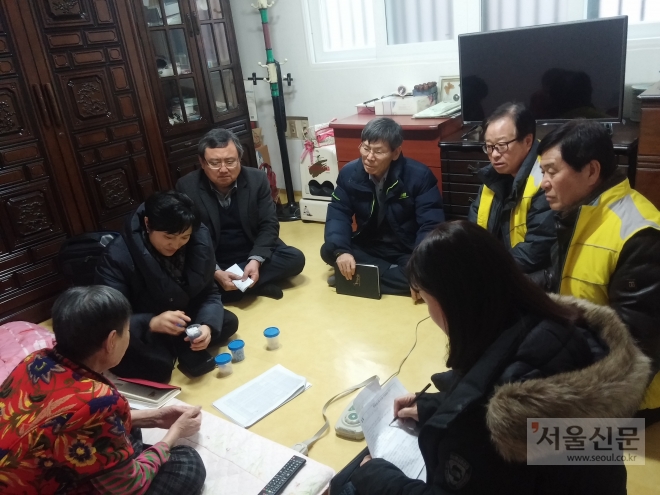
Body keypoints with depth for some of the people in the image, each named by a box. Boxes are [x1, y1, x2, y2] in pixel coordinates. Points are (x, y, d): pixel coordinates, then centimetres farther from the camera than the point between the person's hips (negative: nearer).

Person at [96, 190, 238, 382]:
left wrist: (207, 325, -29)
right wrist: (151, 323, -46)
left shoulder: (200, 239, -16)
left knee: (229, 322, -13)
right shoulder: (118, 256, -28)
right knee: (158, 365, -32)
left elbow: (209, 293, -8)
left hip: (183, 321, 5)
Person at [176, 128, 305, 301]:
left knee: (295, 258, -20)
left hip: (254, 254, 1)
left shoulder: (257, 179, -6)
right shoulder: (186, 187, -10)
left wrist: (256, 260, -25)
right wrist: (215, 272, -27)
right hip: (211, 263, -1)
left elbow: (269, 224, -6)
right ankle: (256, 285, -17)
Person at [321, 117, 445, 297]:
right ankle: (395, 274, -19)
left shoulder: (419, 175, -19)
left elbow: (430, 225, -21)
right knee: (328, 251, -19)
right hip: (367, 247, 4)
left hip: (408, 251, -3)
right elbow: (338, 214, -9)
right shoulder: (349, 173, -8)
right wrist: (341, 250, -29)